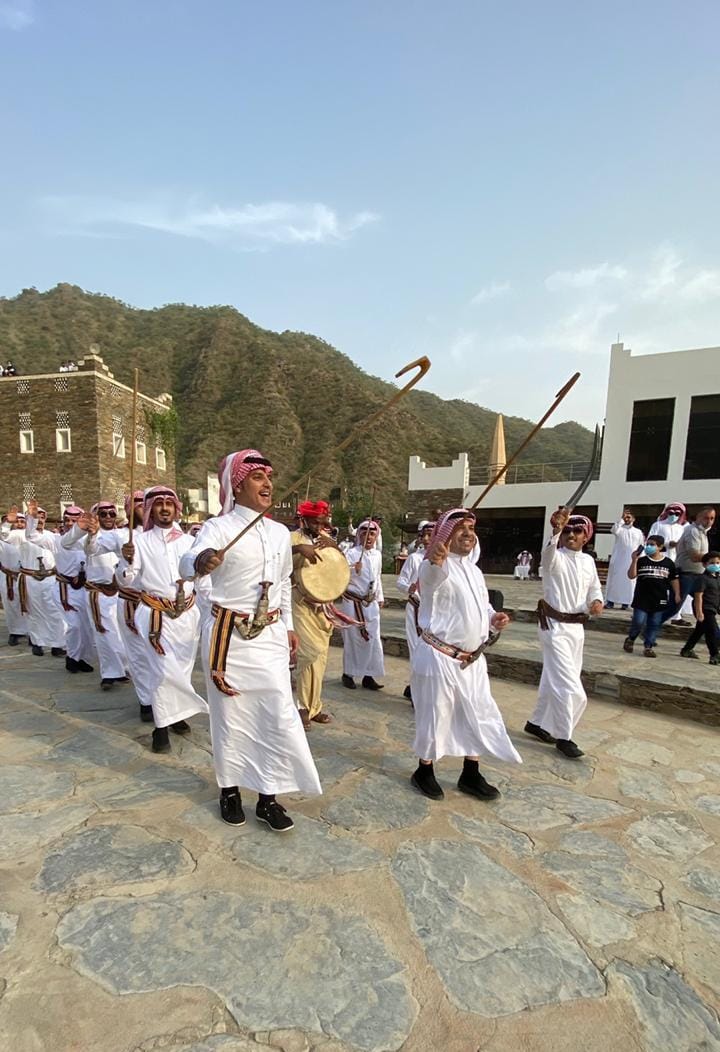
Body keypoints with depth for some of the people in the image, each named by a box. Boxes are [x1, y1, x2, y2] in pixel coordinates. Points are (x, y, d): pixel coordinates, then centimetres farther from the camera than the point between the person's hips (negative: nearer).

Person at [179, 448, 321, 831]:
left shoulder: (280, 532, 7)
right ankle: (230, 789, 34)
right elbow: (185, 565, -30)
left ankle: (268, 797, 23)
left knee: (280, 714, 3)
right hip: (228, 634, -4)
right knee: (229, 715, 10)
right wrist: (200, 561, -53)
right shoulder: (218, 527, -10)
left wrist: (289, 626, 16)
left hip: (270, 635, 4)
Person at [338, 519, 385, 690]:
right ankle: (348, 674, 19)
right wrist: (354, 570, -33)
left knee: (373, 640, 3)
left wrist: (380, 597, 20)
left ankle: (368, 676, 14)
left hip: (371, 603, 5)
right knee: (352, 638, 3)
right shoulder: (351, 554, -10)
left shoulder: (377, 555, 8)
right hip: (352, 602, -5)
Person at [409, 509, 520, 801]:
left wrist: (494, 618, -1)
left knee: (479, 715, 16)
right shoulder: (436, 567, -16)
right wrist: (436, 561, -66)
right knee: (435, 716, 6)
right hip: (440, 657, -8)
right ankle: (424, 772, 29)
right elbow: (430, 576, -42)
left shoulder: (474, 570, 11)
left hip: (473, 658, 8)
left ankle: (471, 775, 35)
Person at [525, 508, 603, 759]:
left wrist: (596, 602, -5)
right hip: (554, 627, -7)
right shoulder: (554, 557, -12)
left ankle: (536, 722, 34)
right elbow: (548, 552, -37)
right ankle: (563, 737, 13)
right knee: (569, 687, -6)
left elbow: (594, 587, 19)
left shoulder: (588, 561, 8)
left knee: (554, 680, 17)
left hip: (576, 627, 7)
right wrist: (556, 530, -57)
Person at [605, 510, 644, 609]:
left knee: (628, 580, 0)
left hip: (632, 560, 1)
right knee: (615, 579, -3)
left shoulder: (638, 532, 13)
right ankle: (610, 601, -2)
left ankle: (625, 602, 5)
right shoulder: (619, 528, 8)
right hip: (618, 559, -1)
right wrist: (621, 519, -14)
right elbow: (614, 530, -18)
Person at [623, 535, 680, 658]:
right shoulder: (641, 560, -1)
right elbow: (631, 576, -8)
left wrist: (677, 594, 4)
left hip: (659, 600, 2)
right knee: (638, 622, -4)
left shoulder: (668, 562, 4)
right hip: (642, 598, -2)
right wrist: (634, 560, -17)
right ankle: (630, 639, 20)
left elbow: (674, 579, 11)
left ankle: (649, 647, 15)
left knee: (654, 624, 6)